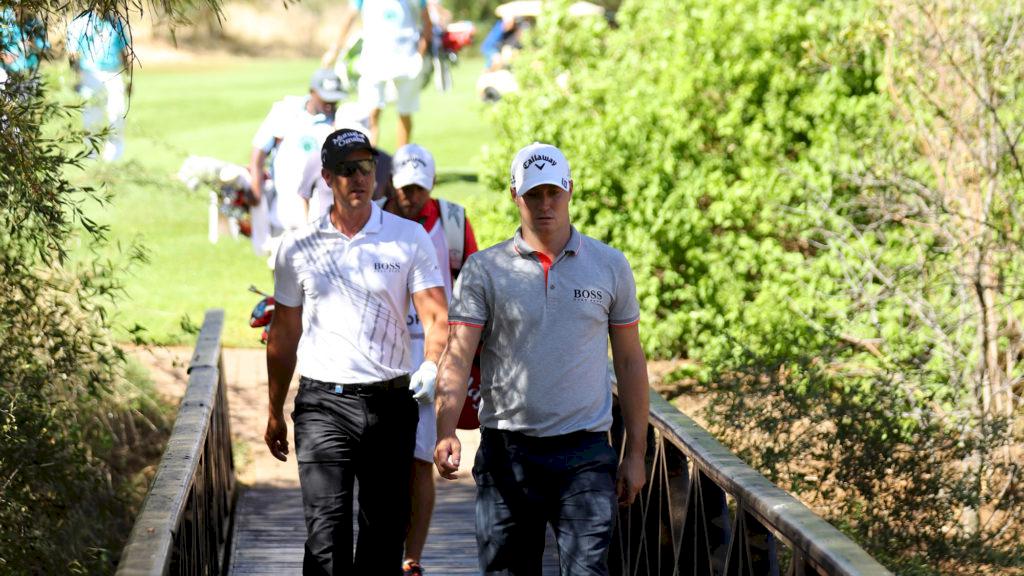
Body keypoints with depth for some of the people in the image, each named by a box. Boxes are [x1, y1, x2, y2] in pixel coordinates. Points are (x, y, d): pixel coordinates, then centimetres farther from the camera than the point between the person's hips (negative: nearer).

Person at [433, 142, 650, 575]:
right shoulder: (483, 271, 2)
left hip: (585, 450, 0)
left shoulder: (610, 267, 7)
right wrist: (446, 432, -23)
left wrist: (636, 452, 9)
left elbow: (629, 360, 12)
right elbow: (458, 357, -7)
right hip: (506, 453, 0)